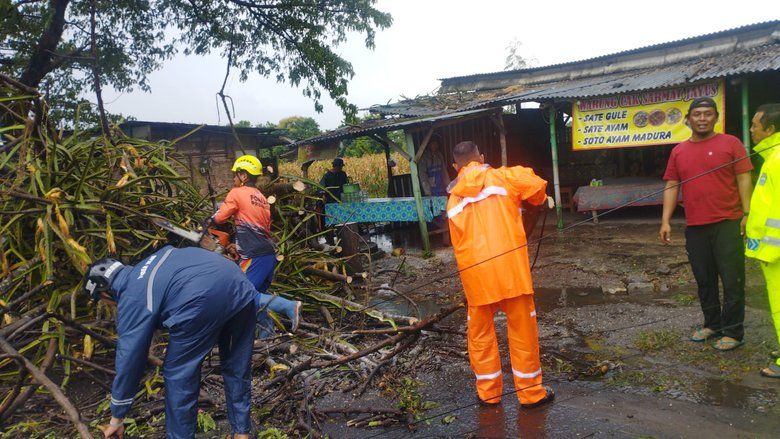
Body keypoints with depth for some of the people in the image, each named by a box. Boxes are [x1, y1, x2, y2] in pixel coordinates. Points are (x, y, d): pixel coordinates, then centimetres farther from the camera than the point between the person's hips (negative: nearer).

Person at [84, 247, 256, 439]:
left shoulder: (132, 299, 13)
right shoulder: (148, 265, 31)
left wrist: (116, 420, 27)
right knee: (238, 367, 23)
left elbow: (128, 362, 16)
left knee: (179, 375, 16)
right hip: (240, 286, 8)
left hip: (202, 301, -8)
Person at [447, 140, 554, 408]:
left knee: (480, 332, 17)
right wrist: (535, 200, 16)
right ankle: (532, 393, 22)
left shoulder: (453, 198, 15)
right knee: (522, 330, 11)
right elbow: (536, 185, -5)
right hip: (509, 263, -2)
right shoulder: (500, 177, 5)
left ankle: (489, 392, 26)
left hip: (474, 271, 3)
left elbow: (458, 240, 16)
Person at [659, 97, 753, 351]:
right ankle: (712, 324, 27)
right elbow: (671, 187, 9)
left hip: (727, 224, -3)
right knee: (704, 279, 12)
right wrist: (665, 220, 2)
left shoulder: (731, 143, 0)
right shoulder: (678, 152, 10)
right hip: (695, 227, 4)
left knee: (732, 279, 0)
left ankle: (733, 332, 11)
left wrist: (747, 214, -11)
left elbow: (744, 180, -3)